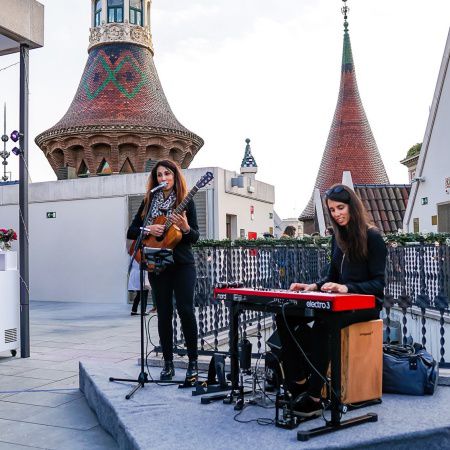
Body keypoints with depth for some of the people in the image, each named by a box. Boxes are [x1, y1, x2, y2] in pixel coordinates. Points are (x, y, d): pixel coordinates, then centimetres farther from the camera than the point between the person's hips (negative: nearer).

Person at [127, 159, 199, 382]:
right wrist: (148, 229, -12)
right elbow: (131, 232, 7)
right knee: (164, 313, 5)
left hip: (182, 264, -2)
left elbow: (195, 237, -2)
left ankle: (193, 362, 4)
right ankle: (168, 363, 15)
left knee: (186, 310, -8)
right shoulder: (148, 201, 9)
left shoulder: (185, 201, 1)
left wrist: (185, 228, -23)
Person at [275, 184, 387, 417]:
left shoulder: (372, 237, -6)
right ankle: (298, 383, -13)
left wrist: (347, 288, -26)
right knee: (285, 317, -17)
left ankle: (314, 397, -27)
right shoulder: (338, 236, 14)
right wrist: (313, 286, -1)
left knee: (322, 324, -37)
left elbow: (378, 283, -10)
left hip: (366, 303, -7)